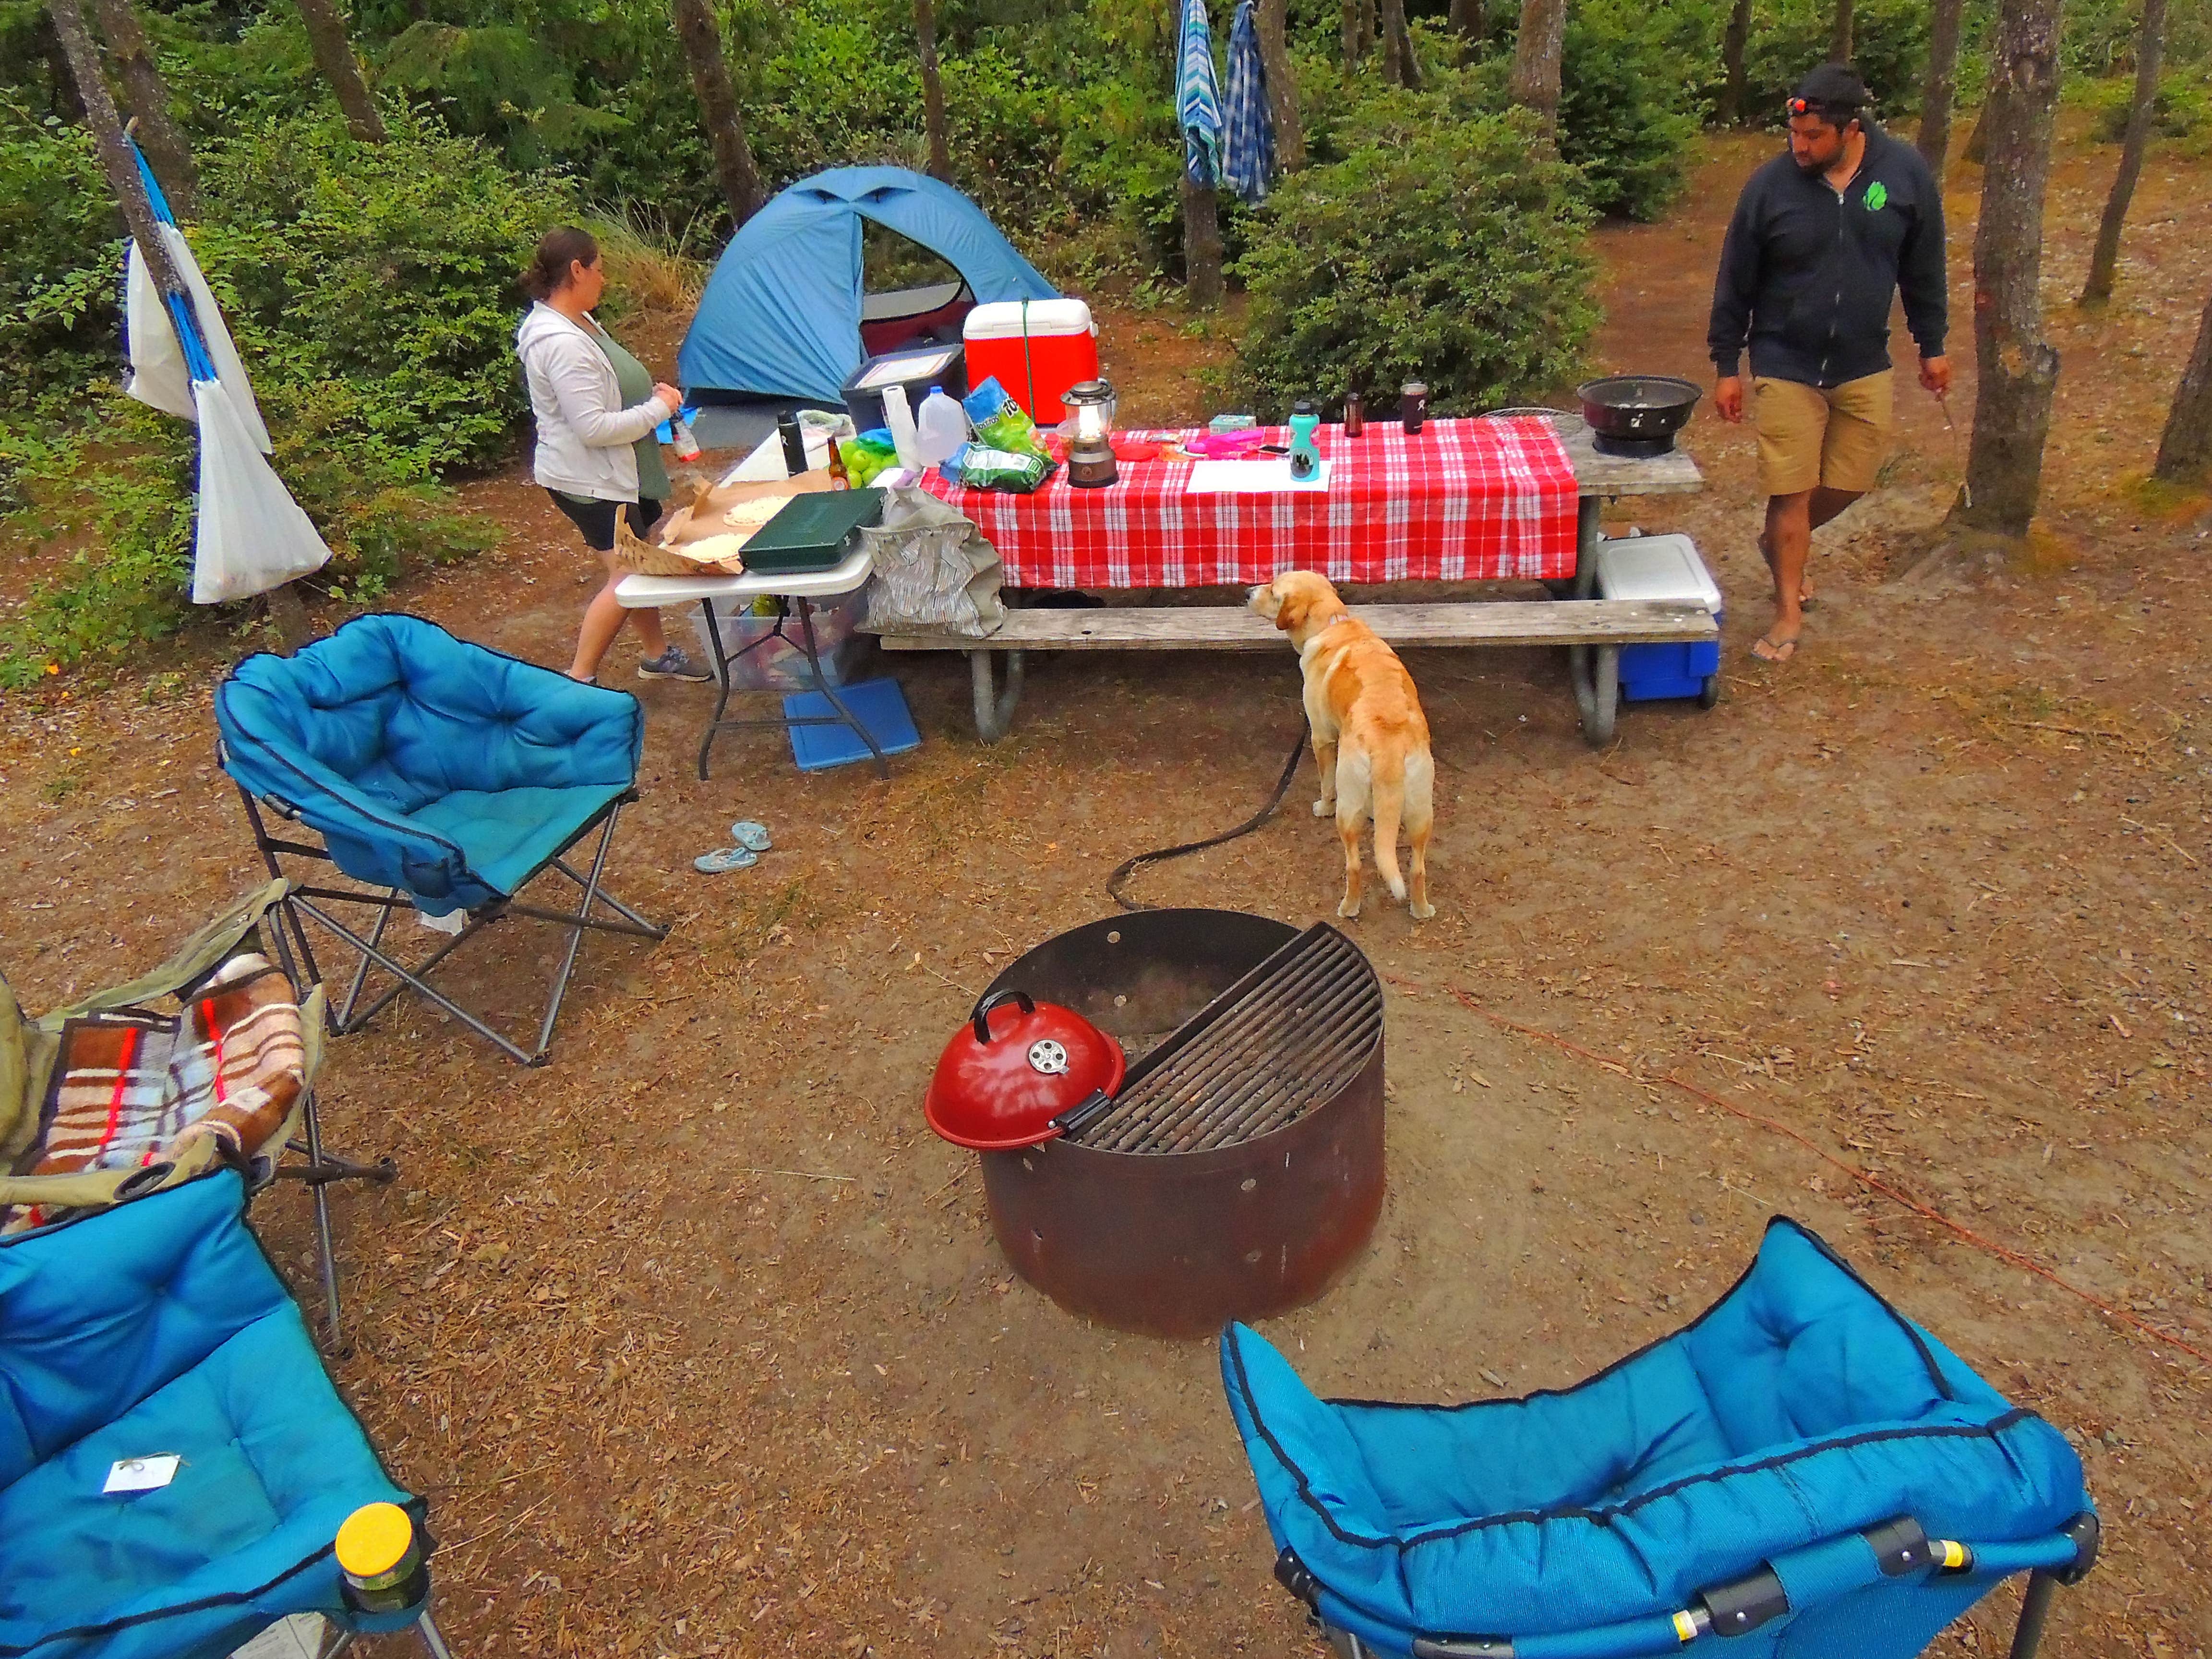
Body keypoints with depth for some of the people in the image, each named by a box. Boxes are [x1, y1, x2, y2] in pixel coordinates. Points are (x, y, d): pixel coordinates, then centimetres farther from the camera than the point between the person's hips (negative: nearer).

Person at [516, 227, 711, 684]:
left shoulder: (578, 321, 6)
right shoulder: (560, 344, -26)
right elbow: (595, 427, -28)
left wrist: (652, 393, 4)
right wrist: (659, 408, -17)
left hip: (617, 472, 10)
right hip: (587, 481, -10)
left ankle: (658, 655, 35)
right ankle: (579, 680, 2)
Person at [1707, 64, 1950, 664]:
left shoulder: (1905, 172, -6)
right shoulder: (1771, 185, -12)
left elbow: (1923, 268, 5)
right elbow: (1735, 283, -3)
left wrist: (1932, 346, 8)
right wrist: (1727, 368, -2)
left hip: (1864, 366, 3)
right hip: (1785, 366, -3)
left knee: (1850, 482, 11)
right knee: (1792, 491, -2)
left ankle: (1779, 543, 40)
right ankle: (1789, 610, 12)